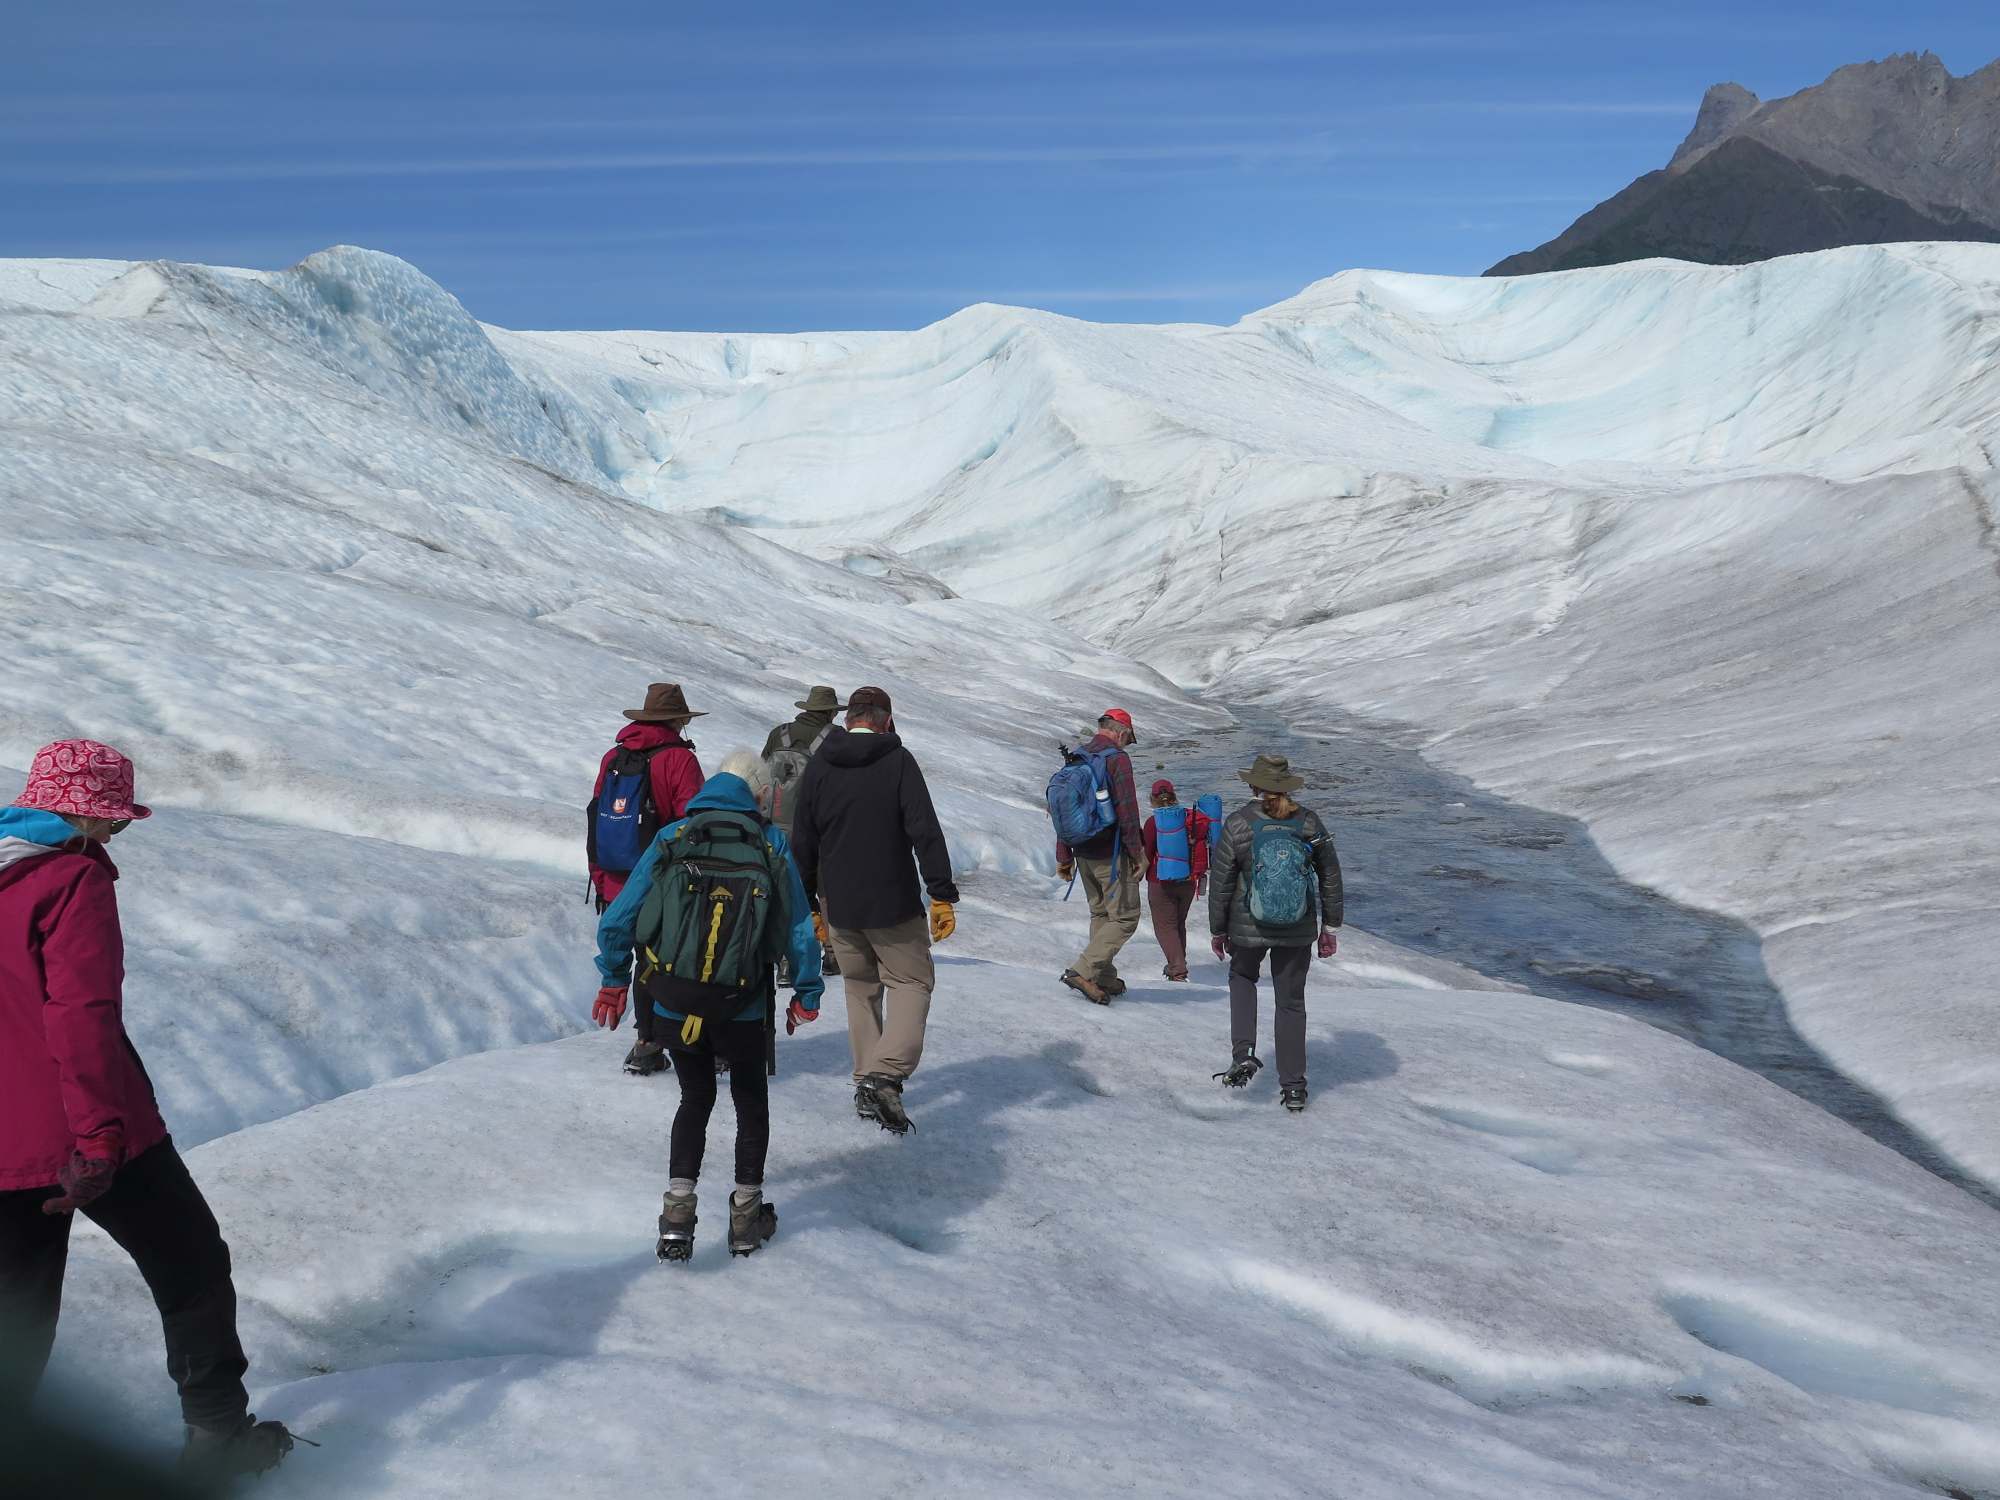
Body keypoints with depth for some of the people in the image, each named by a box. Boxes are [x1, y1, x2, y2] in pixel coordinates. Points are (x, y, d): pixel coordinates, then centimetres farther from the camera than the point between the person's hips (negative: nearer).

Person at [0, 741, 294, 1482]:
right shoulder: (73, 881, -14)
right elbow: (83, 1021, -21)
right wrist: (100, 1140, -22)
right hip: (84, 1140, -7)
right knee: (193, 1271, 11)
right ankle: (218, 1435, 17)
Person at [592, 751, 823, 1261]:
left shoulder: (670, 839, 2)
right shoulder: (773, 846, -1)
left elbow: (617, 919, 1)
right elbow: (801, 930, 1)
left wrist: (613, 981, 14)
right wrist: (806, 996, 12)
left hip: (672, 1008, 1)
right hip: (743, 1011, -1)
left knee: (696, 1098, 22)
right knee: (751, 1101, 21)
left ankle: (677, 1213, 11)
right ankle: (746, 1217, 26)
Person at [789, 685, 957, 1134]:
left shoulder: (819, 767, 5)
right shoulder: (898, 761, -7)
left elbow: (803, 843, 8)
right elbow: (925, 832, -14)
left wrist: (809, 905, 17)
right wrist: (943, 896, -11)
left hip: (839, 905, 4)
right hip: (894, 904, -4)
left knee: (860, 988, 18)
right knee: (912, 980, 5)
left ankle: (867, 1079, 20)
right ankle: (886, 1074, -15)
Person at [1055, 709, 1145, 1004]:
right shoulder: (1118, 759, -12)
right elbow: (1127, 811, -16)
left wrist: (1064, 856, 18)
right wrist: (1138, 853, -10)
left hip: (1084, 853, 8)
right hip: (1112, 854, -8)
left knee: (1100, 913, 19)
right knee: (1125, 917, -3)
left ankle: (1105, 978, 21)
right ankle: (1083, 971, -14)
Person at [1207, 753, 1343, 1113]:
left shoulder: (1238, 824, -12)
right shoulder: (1309, 822, -4)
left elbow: (1220, 882, -7)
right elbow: (1331, 877, 4)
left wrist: (1217, 930, 6)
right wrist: (1330, 927, 15)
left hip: (1249, 928, -1)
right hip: (1299, 931, 1)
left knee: (1242, 977, 27)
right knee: (1291, 1002, 13)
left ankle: (1243, 1054, 10)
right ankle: (1293, 1087, 16)